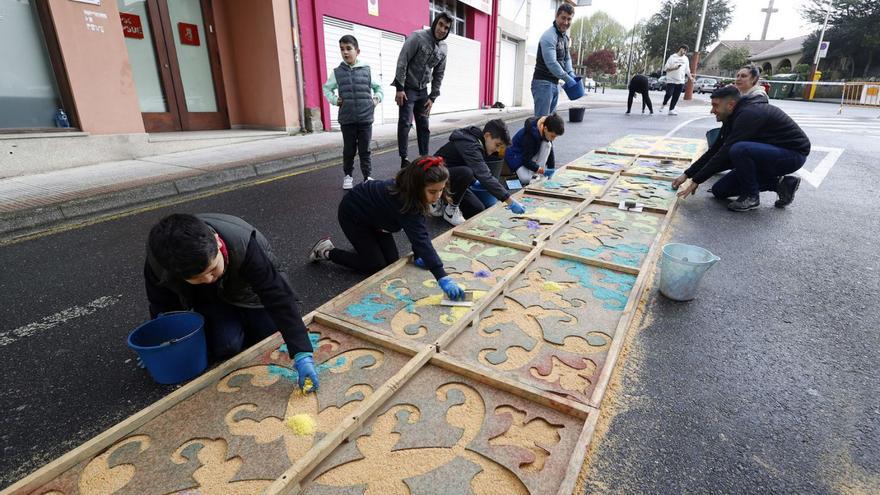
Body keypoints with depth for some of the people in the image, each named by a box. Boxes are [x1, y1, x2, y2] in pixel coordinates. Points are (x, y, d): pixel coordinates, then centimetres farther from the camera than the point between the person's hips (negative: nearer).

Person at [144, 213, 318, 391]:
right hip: (208, 299, 1)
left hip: (248, 293, -1)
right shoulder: (158, 262, -32)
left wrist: (302, 353, -48)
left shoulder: (244, 245, -41)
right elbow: (162, 305, -9)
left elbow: (279, 298, -43)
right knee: (226, 346, -20)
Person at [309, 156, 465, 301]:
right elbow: (420, 238, -52)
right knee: (376, 266, -6)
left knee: (392, 261, 4)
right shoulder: (402, 200, -43)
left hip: (373, 215, 8)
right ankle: (327, 251, 9)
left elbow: (419, 228, -9)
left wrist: (418, 255, -19)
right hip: (353, 214, -7)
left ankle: (363, 242, 31)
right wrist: (443, 278, -58)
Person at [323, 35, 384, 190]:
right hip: (346, 119, 0)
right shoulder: (337, 72, 4)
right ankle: (348, 175, 23)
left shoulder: (367, 70, 4)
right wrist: (334, 99, 4)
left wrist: (377, 98, 2)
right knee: (348, 149, 8)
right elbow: (327, 88, 19)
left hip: (365, 117, 0)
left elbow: (378, 87, 18)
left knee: (365, 149, 5)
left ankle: (367, 176, 15)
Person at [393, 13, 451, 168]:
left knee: (424, 125, 7)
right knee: (405, 124, -9)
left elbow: (439, 74, 11)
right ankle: (404, 160, -4)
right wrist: (400, 88, -20)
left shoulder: (443, 48, 5)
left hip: (423, 90, 6)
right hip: (407, 88, -6)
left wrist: (432, 97, 5)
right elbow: (402, 62, -16)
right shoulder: (417, 37, -13)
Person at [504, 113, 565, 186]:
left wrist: (552, 170, -9)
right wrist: (538, 169, -32)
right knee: (526, 179, -31)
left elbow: (550, 152, -3)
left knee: (547, 144, -20)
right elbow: (526, 160, -27)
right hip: (515, 155, -7)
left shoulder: (546, 133, -11)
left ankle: (538, 175, -16)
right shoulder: (529, 136, -33)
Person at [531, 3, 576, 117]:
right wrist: (567, 79, -18)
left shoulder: (565, 37, 15)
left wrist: (571, 74, 0)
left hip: (555, 83, 9)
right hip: (543, 83, -9)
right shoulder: (549, 36, -15)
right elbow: (551, 63, -23)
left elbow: (567, 58, 19)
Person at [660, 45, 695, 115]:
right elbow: (666, 67, -2)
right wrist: (674, 68, -18)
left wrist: (690, 77, 6)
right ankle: (663, 105, 15)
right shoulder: (672, 57, 2)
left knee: (676, 97, 1)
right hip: (671, 80, -4)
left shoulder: (686, 59, 16)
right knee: (668, 94, -12)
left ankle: (671, 110, 5)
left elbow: (687, 70, 18)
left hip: (681, 81, 4)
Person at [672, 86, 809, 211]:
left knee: (739, 150, -37)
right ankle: (779, 183, 9)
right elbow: (715, 150, 7)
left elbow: (725, 154, -28)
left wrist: (696, 180, -24)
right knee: (719, 191, 4)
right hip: (769, 154, 9)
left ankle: (751, 196, -15)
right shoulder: (733, 118, 4)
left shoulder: (749, 114, -25)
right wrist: (687, 174, 2)